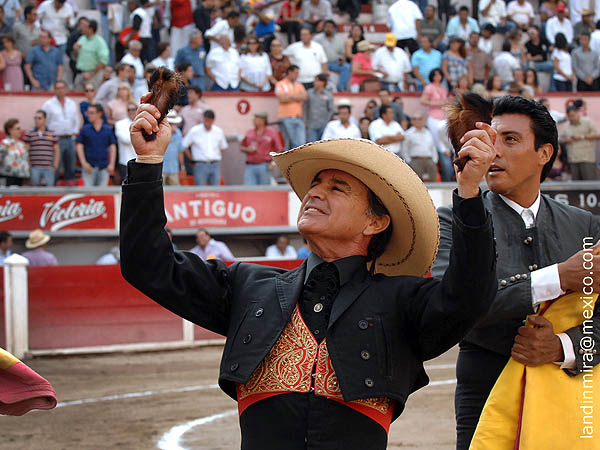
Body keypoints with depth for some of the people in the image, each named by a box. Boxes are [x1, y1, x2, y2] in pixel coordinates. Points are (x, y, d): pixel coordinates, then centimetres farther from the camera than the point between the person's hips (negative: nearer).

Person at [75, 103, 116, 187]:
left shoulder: (108, 130, 7)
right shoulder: (85, 129, 5)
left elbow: (113, 147, 8)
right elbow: (79, 146, 4)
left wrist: (111, 164, -1)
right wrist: (84, 162, -6)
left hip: (104, 167, 1)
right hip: (89, 166, -1)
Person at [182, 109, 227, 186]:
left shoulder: (218, 131, 7)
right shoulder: (195, 131, -4)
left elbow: (223, 147, 21)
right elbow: (184, 145, 1)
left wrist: (217, 160, 13)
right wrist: (191, 158, 1)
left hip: (215, 166, 3)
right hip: (200, 165, -3)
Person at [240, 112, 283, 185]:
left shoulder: (271, 133, 3)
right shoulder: (249, 133, 12)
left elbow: (279, 149, 3)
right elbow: (241, 147, 21)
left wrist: (273, 163, -7)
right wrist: (248, 149, -1)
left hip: (264, 167, -3)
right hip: (250, 167, 3)